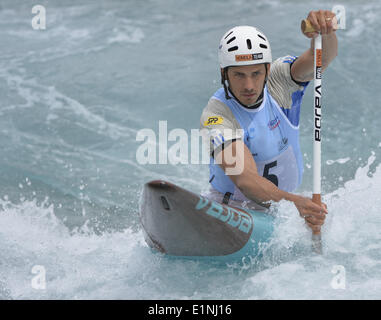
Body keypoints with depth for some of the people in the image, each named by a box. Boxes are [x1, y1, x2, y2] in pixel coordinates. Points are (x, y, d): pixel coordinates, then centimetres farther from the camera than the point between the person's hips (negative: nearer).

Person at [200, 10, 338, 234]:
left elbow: (323, 57, -20)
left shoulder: (279, 81, -5)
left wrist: (324, 30, -44)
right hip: (229, 207, -4)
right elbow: (245, 178, -31)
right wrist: (293, 201, -48)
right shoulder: (216, 117, -19)